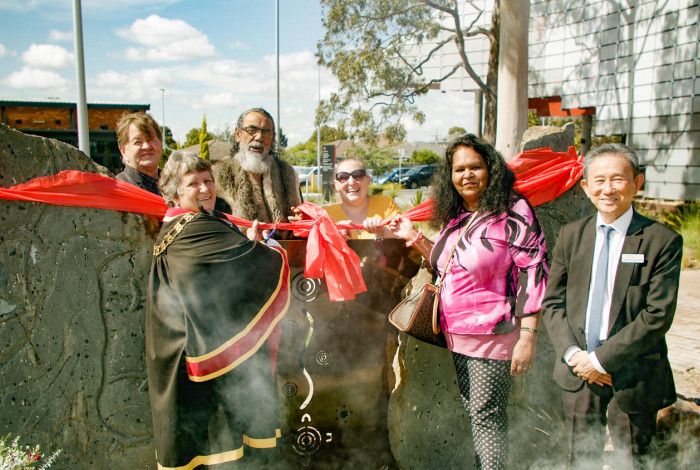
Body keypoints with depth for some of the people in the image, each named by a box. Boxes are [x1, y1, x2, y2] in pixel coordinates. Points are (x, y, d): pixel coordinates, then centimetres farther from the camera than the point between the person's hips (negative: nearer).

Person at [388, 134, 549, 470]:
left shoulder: (512, 210, -12)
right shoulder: (455, 216, 9)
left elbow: (534, 272, -16)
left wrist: (527, 337, -19)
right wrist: (414, 237, 10)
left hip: (494, 335, -7)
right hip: (457, 335, 7)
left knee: (486, 416, 1)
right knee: (473, 412, 18)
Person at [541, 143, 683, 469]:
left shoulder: (663, 241, -9)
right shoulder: (571, 235, 2)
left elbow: (658, 315, -14)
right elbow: (552, 302, 3)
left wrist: (601, 359, -16)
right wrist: (572, 354, -11)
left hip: (634, 374, -3)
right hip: (578, 370, 3)